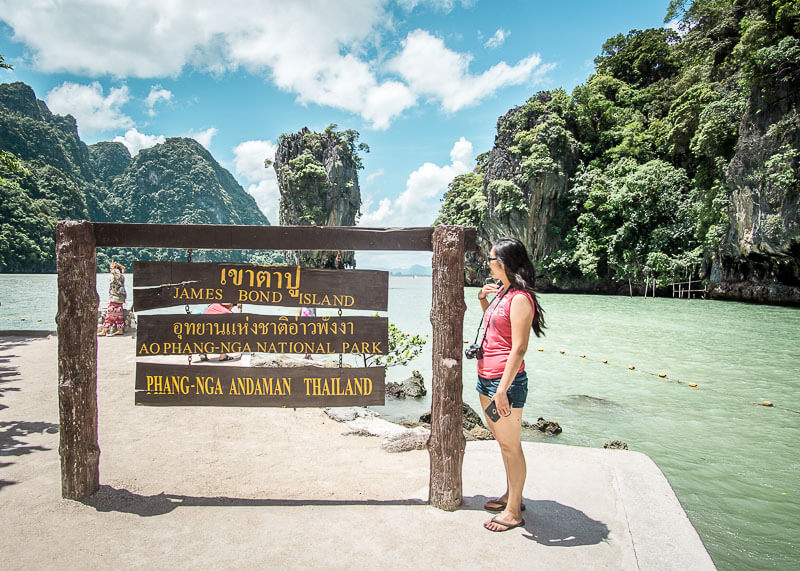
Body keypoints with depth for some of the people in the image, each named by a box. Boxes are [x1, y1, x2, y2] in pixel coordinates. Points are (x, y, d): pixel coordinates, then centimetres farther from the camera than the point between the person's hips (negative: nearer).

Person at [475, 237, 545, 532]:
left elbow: (519, 348, -21)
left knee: (510, 445, 2)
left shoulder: (520, 298, -17)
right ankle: (511, 496, 35)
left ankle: (514, 512, 15)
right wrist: (483, 300, 13)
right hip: (486, 377, 10)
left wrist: (503, 389, -24)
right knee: (503, 442, 20)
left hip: (506, 380, -10)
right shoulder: (502, 291, 12)